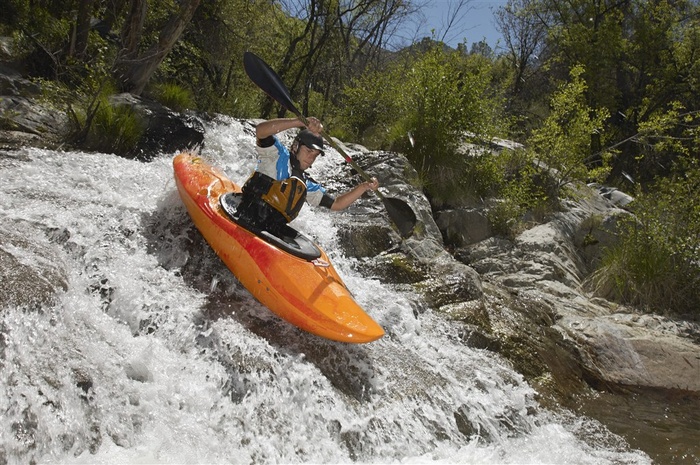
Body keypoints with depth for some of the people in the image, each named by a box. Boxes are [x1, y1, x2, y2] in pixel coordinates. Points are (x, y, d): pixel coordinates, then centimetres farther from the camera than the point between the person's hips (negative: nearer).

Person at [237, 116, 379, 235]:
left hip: (274, 235, 6)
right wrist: (300, 123, -20)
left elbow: (336, 204, 24)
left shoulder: (307, 186, 23)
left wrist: (364, 187, 12)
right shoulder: (278, 155, 6)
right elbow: (261, 130, -13)